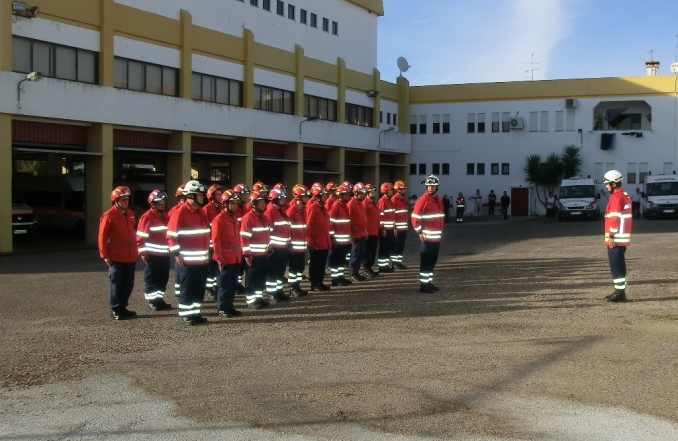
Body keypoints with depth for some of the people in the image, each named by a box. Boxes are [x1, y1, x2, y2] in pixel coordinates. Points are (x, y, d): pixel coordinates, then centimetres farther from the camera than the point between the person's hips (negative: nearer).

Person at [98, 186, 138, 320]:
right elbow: (102, 236, -9)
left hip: (130, 256, 7)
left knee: (128, 284, 12)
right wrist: (105, 255, -11)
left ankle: (122, 307, 23)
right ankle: (116, 310, 9)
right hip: (116, 257, -7)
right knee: (116, 283, 2)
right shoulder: (109, 215, -10)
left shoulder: (130, 214, 11)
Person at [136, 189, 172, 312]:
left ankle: (159, 298, 21)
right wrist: (142, 252, -15)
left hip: (165, 254, 7)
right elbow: (141, 236, -13)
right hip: (152, 254, -7)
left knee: (163, 278, 11)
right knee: (152, 279, 0)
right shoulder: (147, 217, -11)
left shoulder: (166, 216, 12)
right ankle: (152, 300, 7)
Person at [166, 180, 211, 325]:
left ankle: (195, 313, 21)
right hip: (187, 260, -8)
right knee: (187, 289, 1)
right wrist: (177, 254, -16)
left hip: (202, 259, 8)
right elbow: (171, 235, -14)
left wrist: (208, 251, 20)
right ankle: (186, 315, 9)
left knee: (199, 289, 12)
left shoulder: (201, 212, 13)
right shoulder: (180, 213, -12)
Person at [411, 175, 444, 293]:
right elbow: (414, 217, -14)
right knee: (425, 262, -3)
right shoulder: (422, 200, -12)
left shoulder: (439, 200, 12)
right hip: (427, 237, -8)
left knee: (432, 261, 14)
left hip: (436, 237, 8)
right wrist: (420, 232, -16)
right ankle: (423, 285, 2)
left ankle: (429, 282, 23)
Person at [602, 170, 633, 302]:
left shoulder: (616, 197, -15)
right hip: (623, 238, 10)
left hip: (615, 238, -10)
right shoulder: (625, 196, 16)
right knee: (619, 266, 13)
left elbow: (615, 218, -21)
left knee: (615, 266, -6)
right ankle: (620, 292, 16)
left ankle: (619, 293, -5)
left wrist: (611, 236, -21)